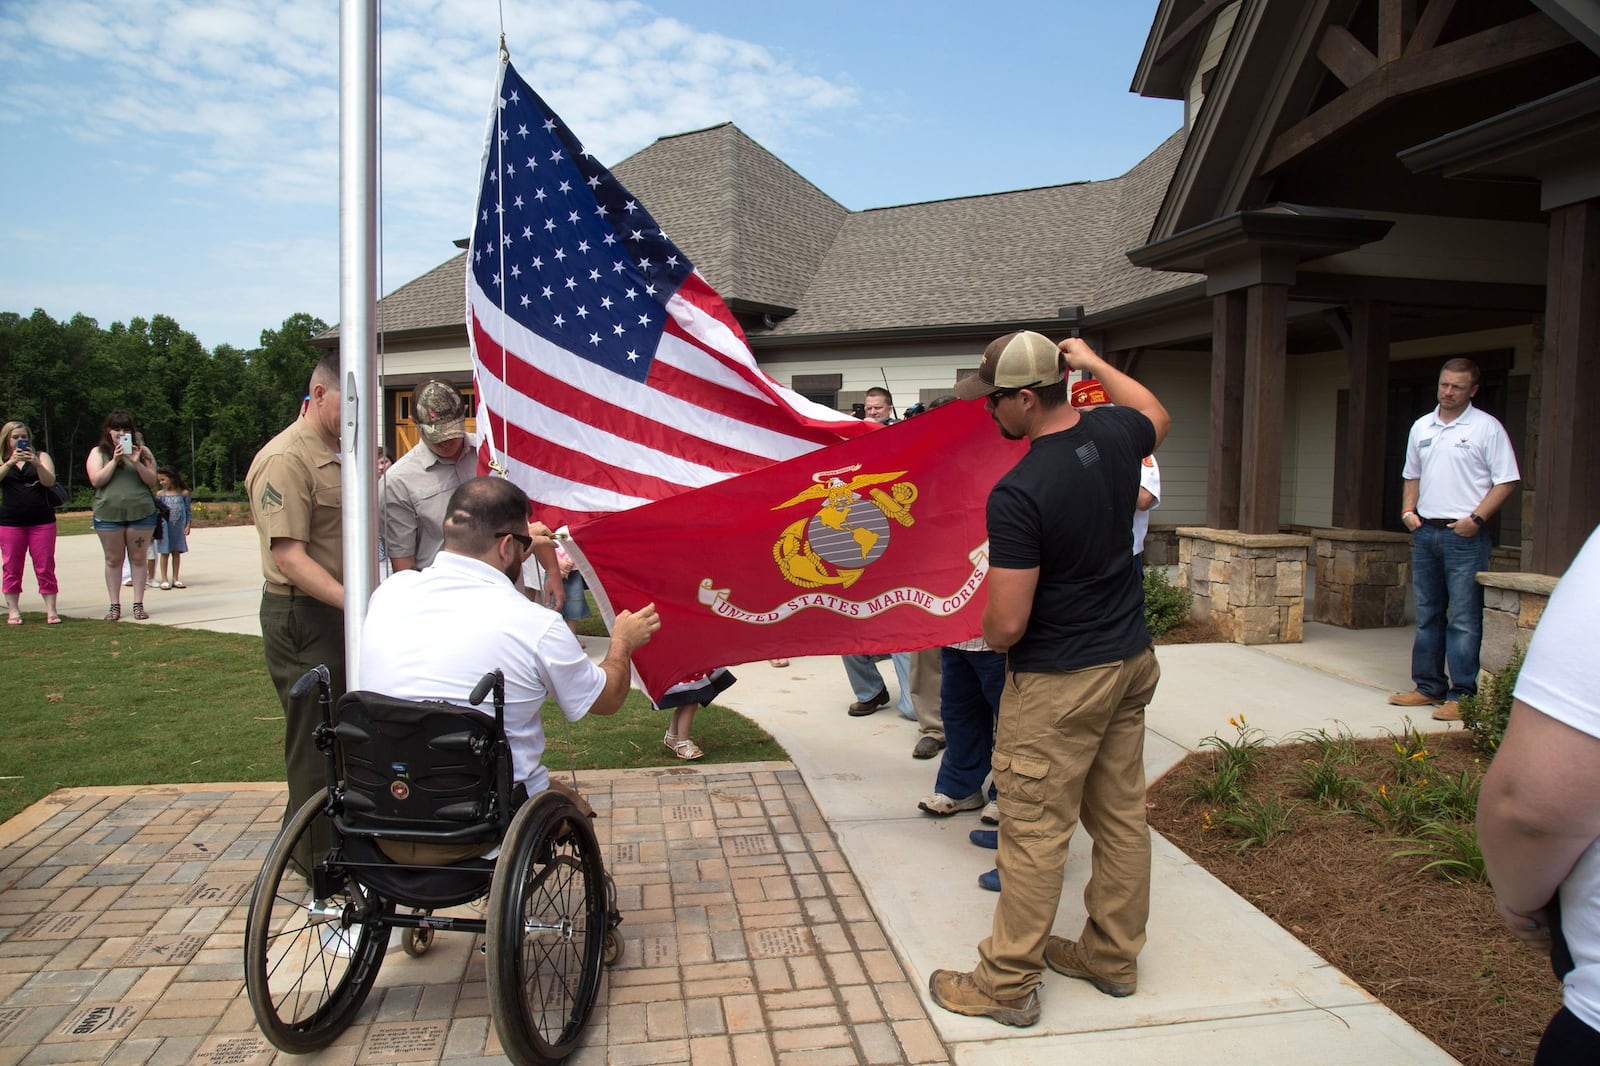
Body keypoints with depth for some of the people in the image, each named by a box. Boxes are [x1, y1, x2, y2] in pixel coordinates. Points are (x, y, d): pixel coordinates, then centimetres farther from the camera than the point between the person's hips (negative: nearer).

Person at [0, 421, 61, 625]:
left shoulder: (41, 456, 8)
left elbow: (49, 481, -7)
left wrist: (36, 464, -23)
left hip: (42, 521, -1)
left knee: (45, 567, -2)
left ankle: (51, 610, 1)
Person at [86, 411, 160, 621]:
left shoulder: (142, 451, 9)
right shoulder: (98, 452, 8)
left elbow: (152, 481, 2)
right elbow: (96, 480, -4)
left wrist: (137, 463, -12)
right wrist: (115, 460, -12)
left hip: (141, 513, 0)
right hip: (108, 514, 0)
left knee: (138, 558, 2)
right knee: (113, 560, 5)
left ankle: (138, 604, 7)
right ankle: (115, 605, 10)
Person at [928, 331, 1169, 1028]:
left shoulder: (1017, 494, -25)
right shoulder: (1114, 433, -3)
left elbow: (1007, 624, -23)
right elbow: (1157, 415, 25)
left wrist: (990, 637, 0)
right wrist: (1094, 362, 33)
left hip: (1058, 682, -8)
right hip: (1130, 662, 8)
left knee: (1034, 832, 3)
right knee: (1121, 816, 17)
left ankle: (1007, 984, 17)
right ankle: (1112, 956, 34)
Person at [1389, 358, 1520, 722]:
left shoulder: (1487, 428, -4)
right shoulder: (1421, 427, 13)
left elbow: (1506, 481, -6)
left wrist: (1476, 518, -16)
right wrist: (1408, 510, 7)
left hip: (1464, 535, -6)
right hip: (1425, 531, 6)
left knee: (1463, 619, -5)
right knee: (1427, 615, 11)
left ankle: (1462, 695, -1)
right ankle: (1429, 687, 20)